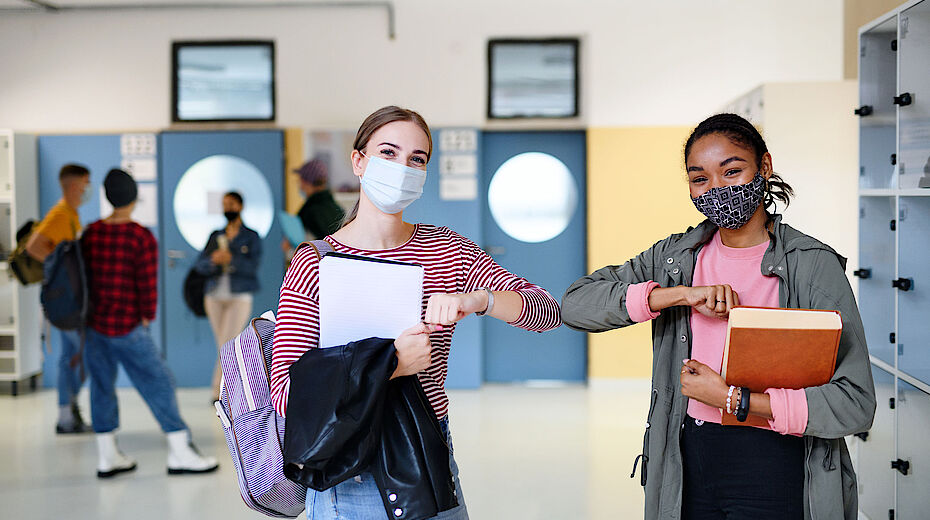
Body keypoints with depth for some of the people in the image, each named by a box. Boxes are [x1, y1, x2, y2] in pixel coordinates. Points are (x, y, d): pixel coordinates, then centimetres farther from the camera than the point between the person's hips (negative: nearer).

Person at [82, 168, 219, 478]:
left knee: (101, 386, 12)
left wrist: (91, 312, 18)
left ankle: (107, 456, 19)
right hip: (127, 326, -6)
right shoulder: (142, 238, -13)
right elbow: (148, 285, -14)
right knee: (158, 384, 2)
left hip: (94, 323, 6)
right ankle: (180, 453, 5)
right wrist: (147, 317, 1)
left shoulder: (90, 233, 3)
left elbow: (83, 276, 8)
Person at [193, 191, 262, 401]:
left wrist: (231, 260, -25)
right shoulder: (215, 236, 13)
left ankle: (218, 391, -9)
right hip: (215, 297, 4)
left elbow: (253, 266, -10)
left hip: (239, 297, -4)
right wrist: (213, 260, -17)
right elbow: (200, 266, 4)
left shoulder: (251, 237, 3)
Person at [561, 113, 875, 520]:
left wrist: (732, 397, -20)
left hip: (774, 467, -4)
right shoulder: (678, 255, 3)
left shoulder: (815, 265, -10)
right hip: (691, 461, 4)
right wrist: (679, 294, -17)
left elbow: (856, 405, -16)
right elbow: (575, 304, -7)